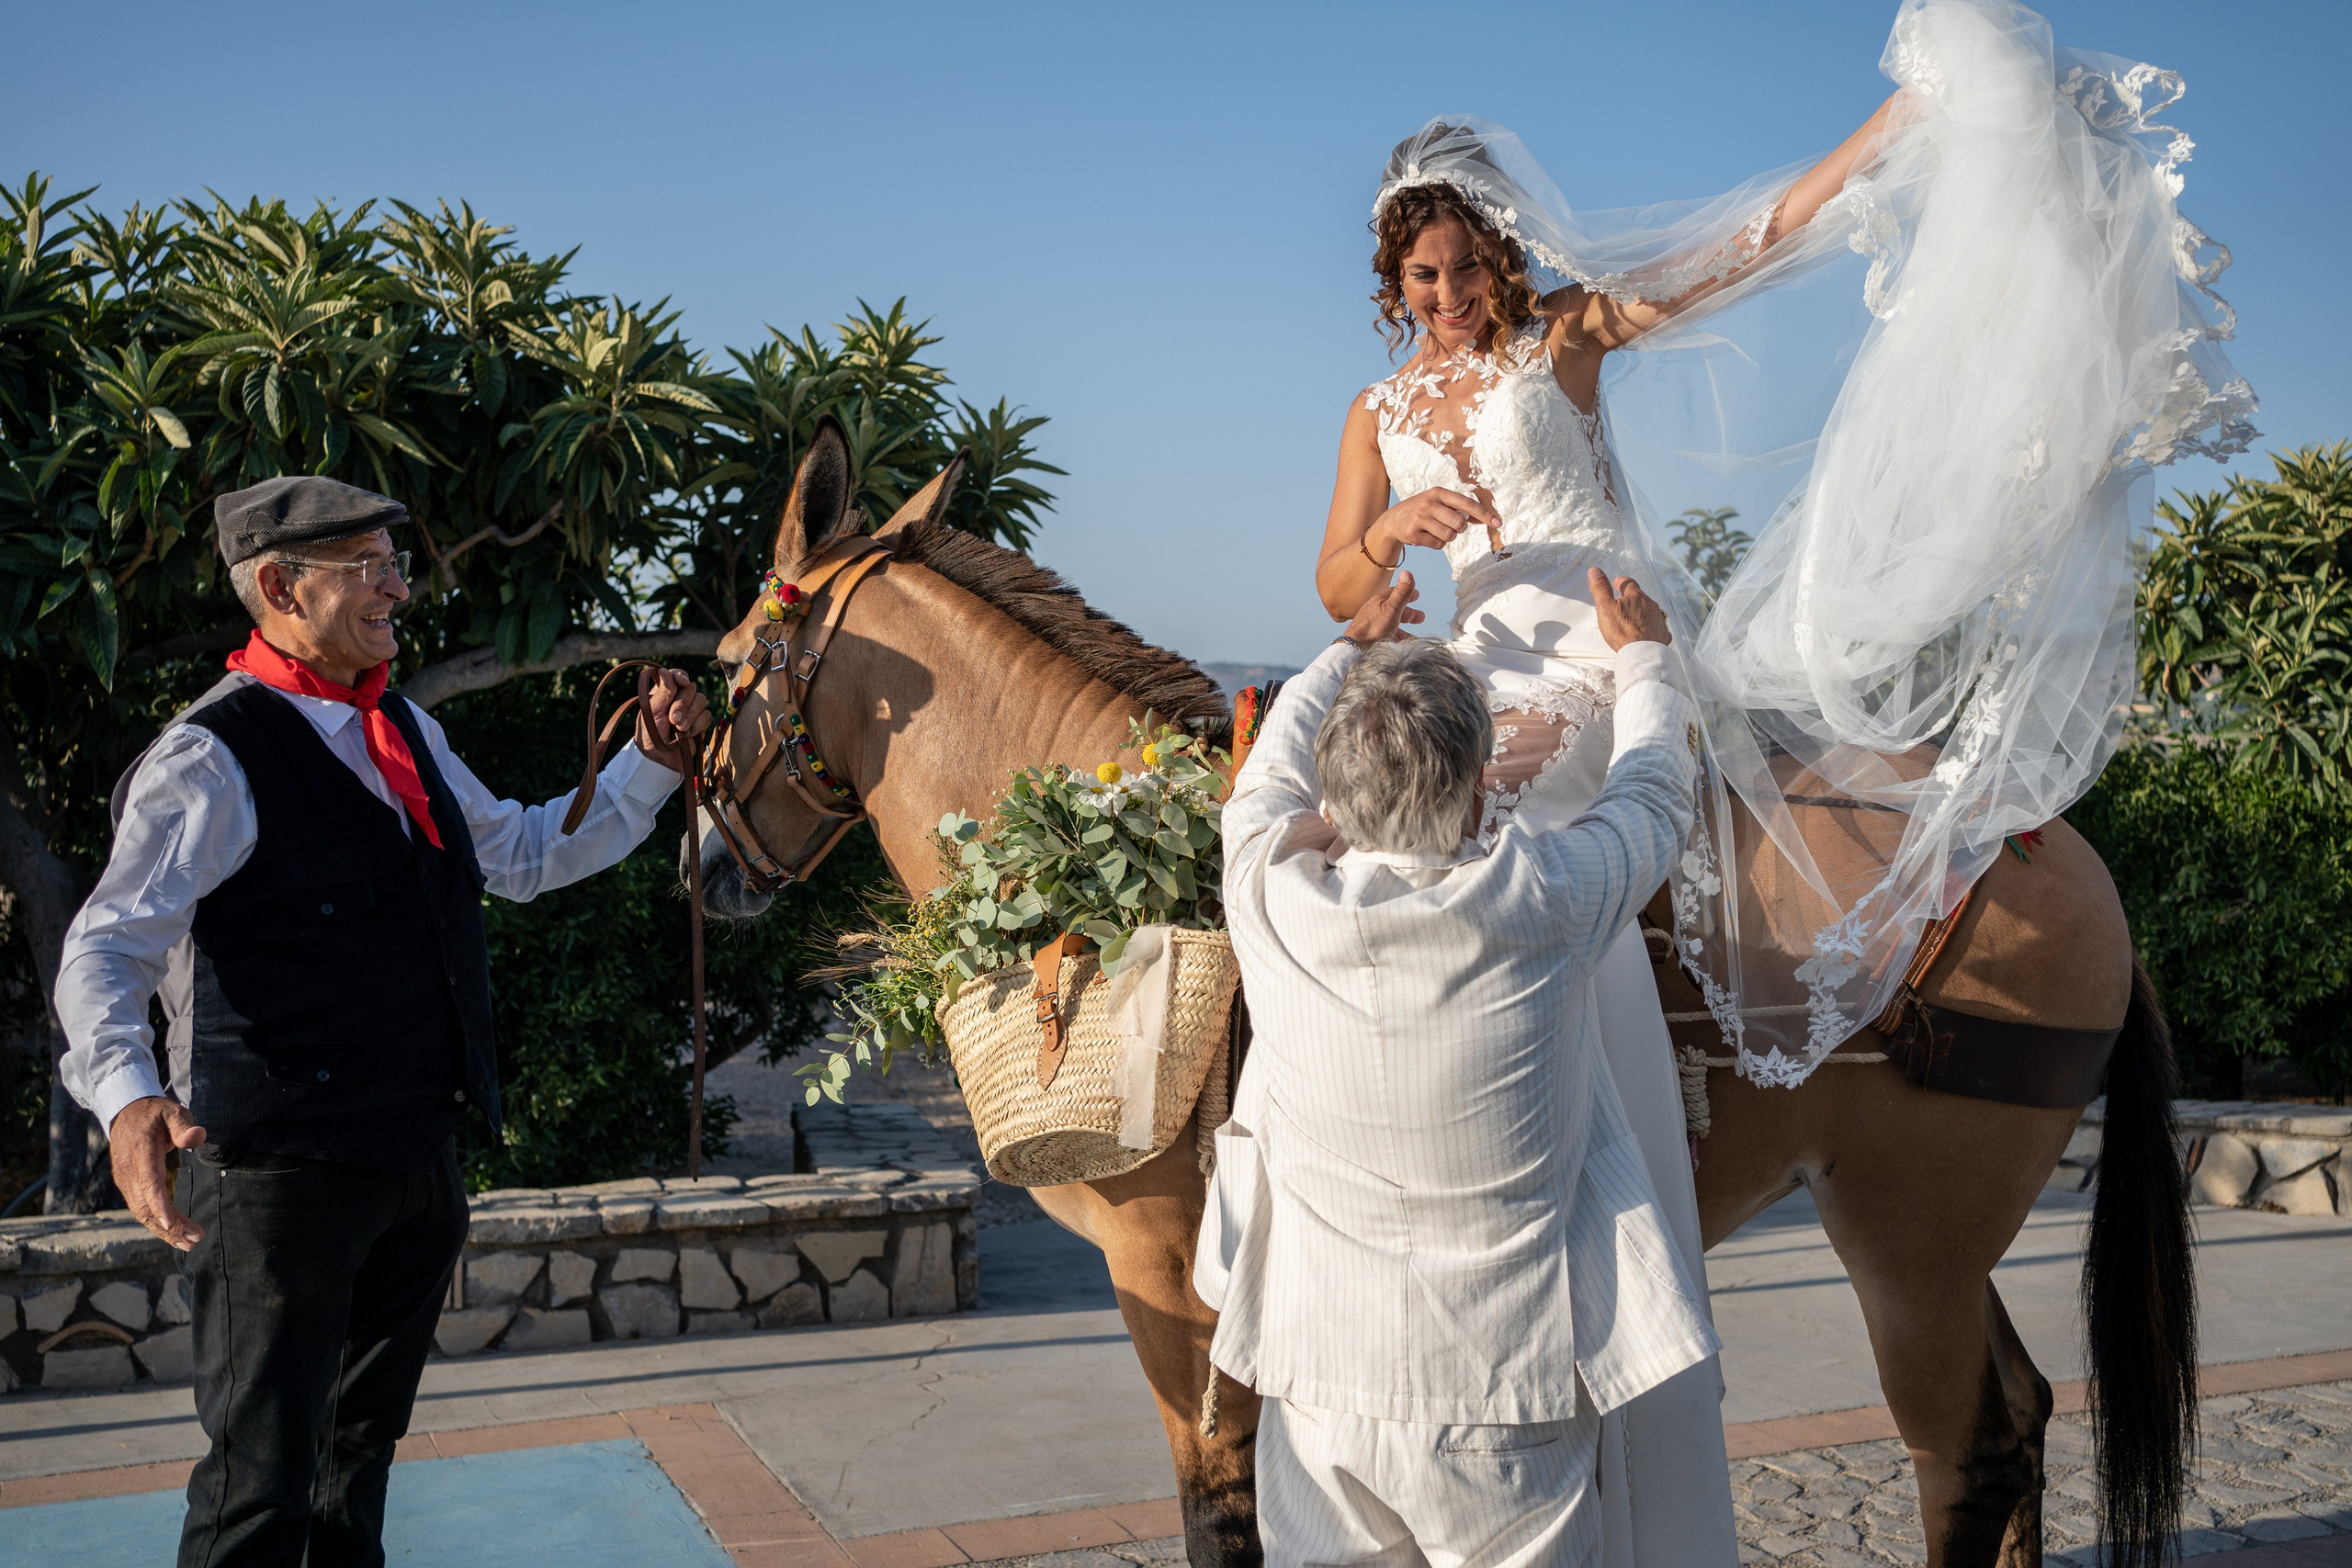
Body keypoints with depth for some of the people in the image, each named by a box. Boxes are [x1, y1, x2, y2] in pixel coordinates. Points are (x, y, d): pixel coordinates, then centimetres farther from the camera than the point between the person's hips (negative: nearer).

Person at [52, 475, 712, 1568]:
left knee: (362, 1447, 22)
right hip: (282, 1174, -8)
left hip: (419, 1154, 8)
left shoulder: (406, 733, 12)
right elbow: (108, 951, -21)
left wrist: (650, 761, 13)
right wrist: (128, 1094, -39)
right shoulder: (213, 758, -14)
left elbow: (524, 855, 23)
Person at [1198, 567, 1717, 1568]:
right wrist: (1642, 656, 26)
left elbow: (1267, 778, 12)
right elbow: (1653, 795, 6)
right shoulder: (1539, 900, -16)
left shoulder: (1271, 895, -13)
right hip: (1507, 1393, -1)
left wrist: (1348, 651, 30)